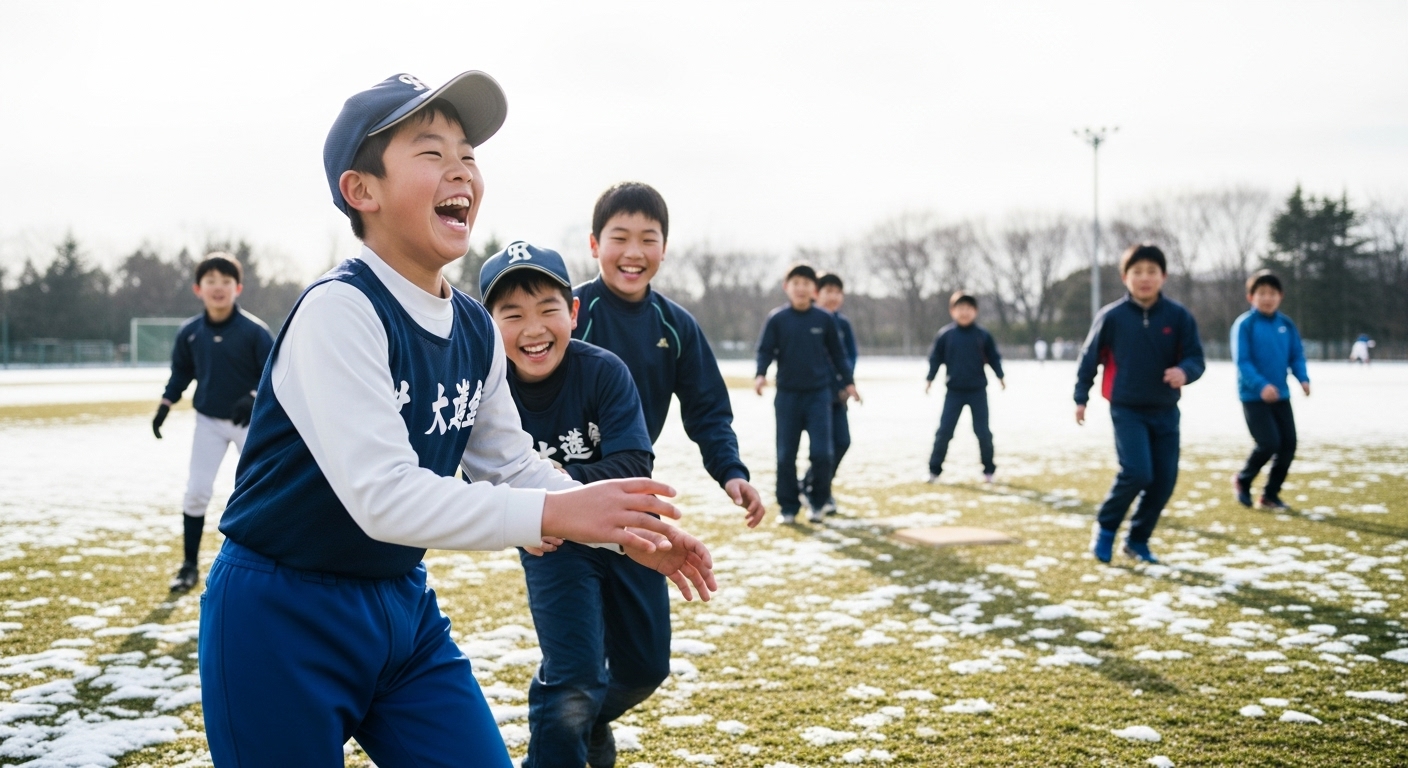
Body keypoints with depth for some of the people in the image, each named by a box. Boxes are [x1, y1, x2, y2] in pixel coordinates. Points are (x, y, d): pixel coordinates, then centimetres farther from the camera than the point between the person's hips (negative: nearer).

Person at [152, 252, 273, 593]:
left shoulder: (254, 331, -18)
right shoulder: (189, 332, -6)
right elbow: (181, 372, 10)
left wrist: (255, 399, -32)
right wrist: (164, 406, 3)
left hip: (250, 422, -3)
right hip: (208, 422, 3)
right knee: (195, 492, 1)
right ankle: (189, 565, 12)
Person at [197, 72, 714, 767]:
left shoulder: (476, 330, 2)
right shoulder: (340, 309, -23)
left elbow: (512, 464, 12)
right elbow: (383, 495, -31)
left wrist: (629, 530, -1)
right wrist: (554, 512, -33)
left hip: (401, 604, 7)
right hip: (282, 617, -7)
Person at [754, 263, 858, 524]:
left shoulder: (825, 319, 1)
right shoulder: (776, 319, -1)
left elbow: (837, 353, 10)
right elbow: (765, 351, -2)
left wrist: (847, 381, 11)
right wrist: (760, 374, -19)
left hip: (819, 393, 0)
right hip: (787, 395, 0)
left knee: (821, 452, -7)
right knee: (786, 454, 3)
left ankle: (818, 502, 12)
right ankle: (788, 507, 13)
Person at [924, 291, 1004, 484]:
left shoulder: (983, 335, -1)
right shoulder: (945, 335, -2)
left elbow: (993, 357, 5)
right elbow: (935, 358, 3)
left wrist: (1000, 376, -5)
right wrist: (929, 379, -5)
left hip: (978, 391, 0)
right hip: (953, 391, 0)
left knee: (983, 432, 5)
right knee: (944, 431, -2)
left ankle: (988, 470, 17)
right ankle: (934, 470, 4)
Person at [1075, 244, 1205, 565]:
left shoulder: (1179, 316, -5)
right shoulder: (1111, 316, -7)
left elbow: (1195, 359, -5)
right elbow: (1090, 358, 4)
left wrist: (1184, 372, -28)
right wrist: (1081, 398, 7)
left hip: (1165, 412, 3)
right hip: (1127, 410, -3)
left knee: (1164, 481, 2)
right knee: (1137, 473, -17)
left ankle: (1138, 539, 21)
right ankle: (1105, 527, 8)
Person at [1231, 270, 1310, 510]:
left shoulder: (1287, 325, 7)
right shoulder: (1244, 325, -10)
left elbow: (1297, 355, 10)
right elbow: (1242, 361, -15)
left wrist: (1303, 378, -9)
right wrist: (1261, 385, -28)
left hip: (1280, 396, 6)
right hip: (1253, 397, -6)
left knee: (1288, 445, 3)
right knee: (1269, 443, -13)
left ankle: (1270, 495, 18)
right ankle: (1242, 481, 14)